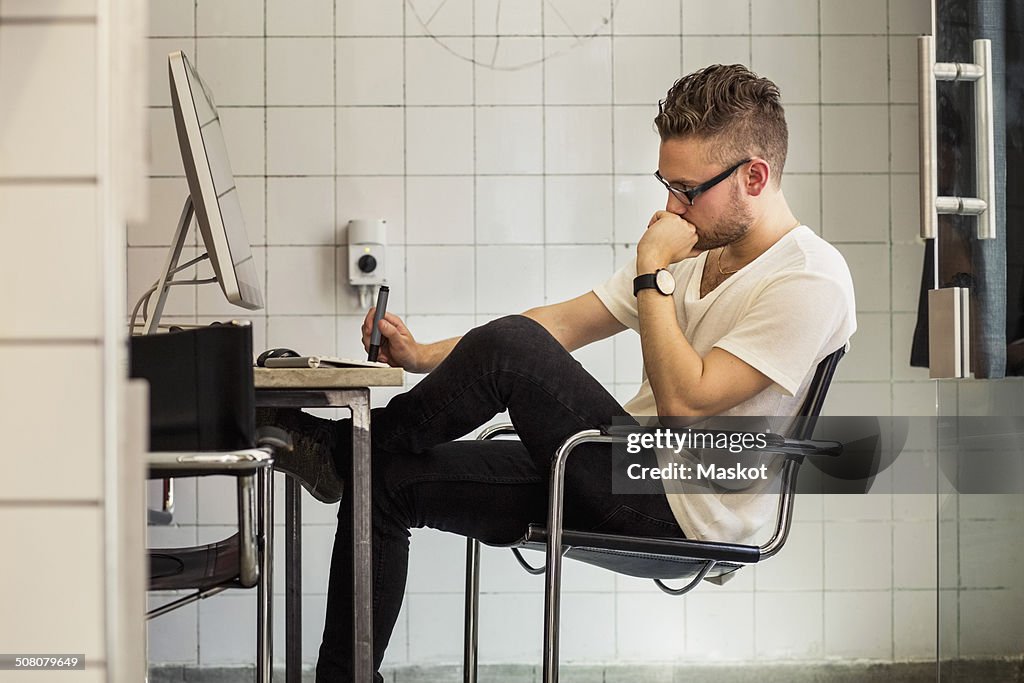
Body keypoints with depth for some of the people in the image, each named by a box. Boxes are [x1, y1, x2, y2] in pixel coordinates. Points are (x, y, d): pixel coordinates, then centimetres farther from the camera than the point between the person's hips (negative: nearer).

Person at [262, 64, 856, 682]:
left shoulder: (811, 282, -13)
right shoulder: (699, 249, 14)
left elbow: (684, 402, -22)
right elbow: (564, 322, 12)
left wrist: (652, 271, -15)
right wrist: (424, 356, 2)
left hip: (680, 513, -9)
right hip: (632, 475, 9)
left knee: (511, 346, -25)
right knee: (388, 482, 0)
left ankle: (345, 447, -2)